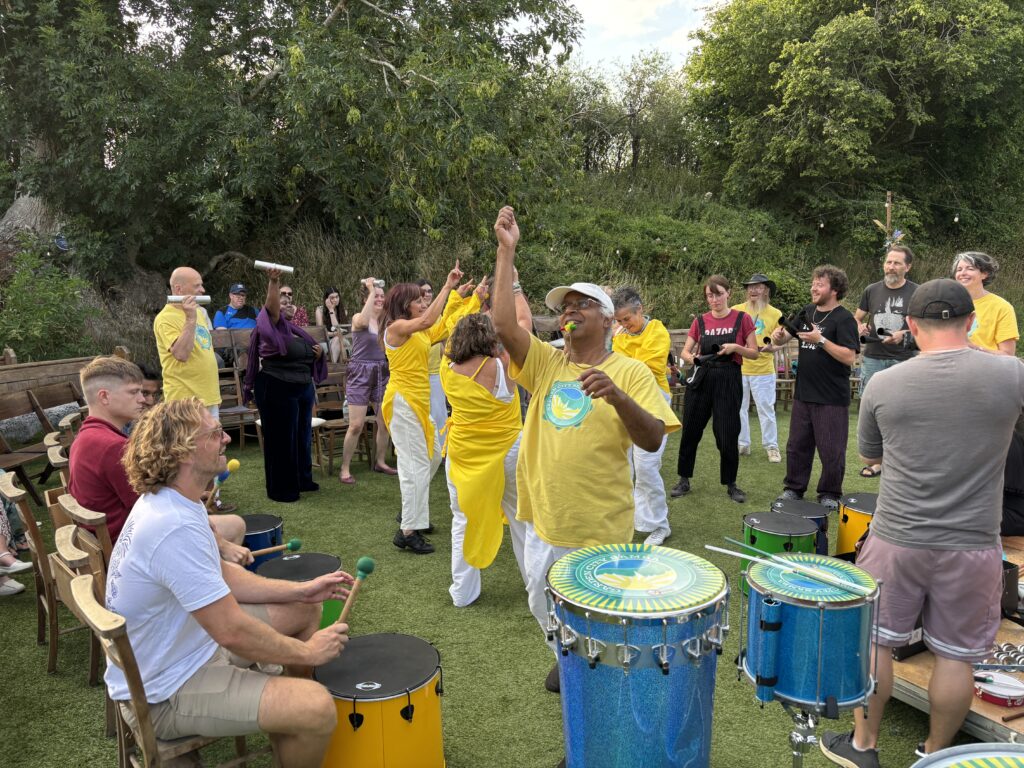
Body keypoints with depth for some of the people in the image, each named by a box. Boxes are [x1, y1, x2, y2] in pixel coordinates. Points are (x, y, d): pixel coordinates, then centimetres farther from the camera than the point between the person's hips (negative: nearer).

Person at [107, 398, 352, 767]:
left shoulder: (170, 501, 1)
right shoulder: (174, 528, -32)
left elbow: (221, 576, 11)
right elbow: (233, 632, -30)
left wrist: (301, 590, 3)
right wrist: (308, 652, -15)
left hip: (187, 643, 10)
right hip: (166, 691, -10)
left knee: (304, 610, 17)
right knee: (317, 709, -26)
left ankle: (291, 726, 35)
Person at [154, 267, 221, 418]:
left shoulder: (200, 312, 13)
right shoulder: (165, 319, -12)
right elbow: (181, 354, -26)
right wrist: (190, 319, -26)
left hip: (209, 397, 8)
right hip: (186, 399, -8)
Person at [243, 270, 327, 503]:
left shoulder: (296, 329, 15)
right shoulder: (271, 326, -8)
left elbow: (307, 354, 25)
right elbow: (271, 306, -30)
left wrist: (319, 352, 2)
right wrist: (273, 282, -45)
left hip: (304, 389, 8)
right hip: (277, 390, -8)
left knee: (303, 435, 16)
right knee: (281, 439, -2)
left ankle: (302, 479, 31)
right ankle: (280, 489, 7)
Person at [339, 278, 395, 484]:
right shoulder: (358, 318, -7)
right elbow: (363, 321, -33)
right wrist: (371, 291, -26)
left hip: (382, 374, 5)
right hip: (360, 374, -5)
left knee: (386, 421, 7)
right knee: (356, 425, -8)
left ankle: (380, 462, 25)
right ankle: (345, 468, 4)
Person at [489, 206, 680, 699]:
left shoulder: (630, 371, -7)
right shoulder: (546, 363, 3)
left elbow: (652, 440, -16)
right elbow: (503, 325, -12)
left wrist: (618, 397, -33)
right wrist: (506, 251, -12)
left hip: (600, 532, -4)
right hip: (544, 524, 5)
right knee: (545, 612, 23)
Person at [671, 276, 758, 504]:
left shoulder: (742, 319, 0)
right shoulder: (700, 321, 6)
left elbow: (754, 354, 1)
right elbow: (685, 351, 8)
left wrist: (735, 347, -16)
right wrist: (693, 358, -14)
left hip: (728, 380, -2)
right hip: (701, 378, 3)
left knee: (728, 434, -1)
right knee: (690, 430, 6)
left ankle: (731, 484, 16)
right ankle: (684, 480, 20)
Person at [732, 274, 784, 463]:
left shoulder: (775, 314, -2)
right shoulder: (736, 311, 0)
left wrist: (767, 348, -20)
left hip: (763, 370, -2)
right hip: (738, 368, 2)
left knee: (766, 409, 2)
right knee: (739, 408, 11)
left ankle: (771, 446, 14)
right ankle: (742, 444, 23)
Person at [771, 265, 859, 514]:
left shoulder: (844, 319, -12)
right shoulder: (807, 313, 9)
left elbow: (849, 357, -20)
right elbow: (784, 336, 14)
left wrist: (821, 340, -26)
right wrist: (779, 336, -9)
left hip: (831, 399, -6)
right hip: (803, 393, 6)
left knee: (831, 451, 3)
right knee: (797, 445, 15)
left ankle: (829, 495, 19)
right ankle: (793, 488, 28)